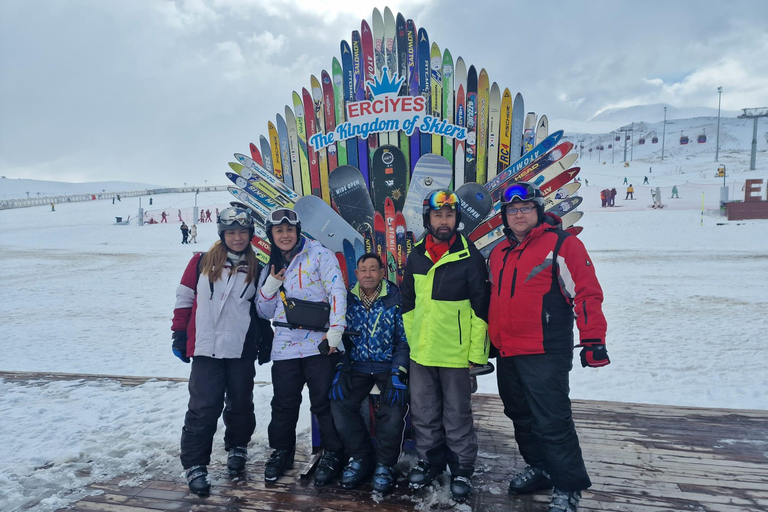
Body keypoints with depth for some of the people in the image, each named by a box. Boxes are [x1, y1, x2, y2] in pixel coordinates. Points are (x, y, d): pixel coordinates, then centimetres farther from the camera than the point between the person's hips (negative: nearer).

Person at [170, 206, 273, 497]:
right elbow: (184, 298, 5)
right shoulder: (202, 262, 1)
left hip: (242, 350, 2)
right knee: (204, 408, -3)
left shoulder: (256, 270, 6)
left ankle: (237, 448, 36)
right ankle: (195, 465, 11)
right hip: (206, 348, -2)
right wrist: (179, 335, 4)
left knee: (240, 404, 13)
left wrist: (265, 343, 10)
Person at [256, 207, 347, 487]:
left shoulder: (319, 254, -2)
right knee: (284, 404, 12)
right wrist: (271, 285, -2)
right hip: (285, 347, 5)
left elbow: (337, 290, -10)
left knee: (324, 402, 3)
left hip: (320, 345, -4)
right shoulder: (270, 268, 14)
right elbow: (265, 312, 16)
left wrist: (335, 330, -20)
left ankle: (332, 454, 22)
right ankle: (281, 451, 34)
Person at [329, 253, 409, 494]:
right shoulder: (348, 300, 2)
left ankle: (385, 465, -2)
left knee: (394, 406, -26)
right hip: (357, 366, 3)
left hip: (389, 366, -3)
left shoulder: (396, 299, -7)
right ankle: (360, 458, 3)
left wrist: (398, 374, -18)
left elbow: (404, 340, -8)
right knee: (339, 402, -19)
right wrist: (340, 370, -7)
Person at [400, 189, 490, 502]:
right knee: (423, 412, 16)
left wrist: (477, 353, -9)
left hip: (456, 354, -4)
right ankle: (430, 459, 35)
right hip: (421, 352, 5)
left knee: (457, 415, 8)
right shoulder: (416, 256, 4)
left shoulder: (470, 257, -9)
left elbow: (481, 308, -8)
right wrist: (412, 339, 13)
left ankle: (462, 468, 26)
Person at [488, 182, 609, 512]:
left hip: (544, 352, -7)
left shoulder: (561, 244, -7)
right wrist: (486, 342, 25)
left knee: (552, 422, -5)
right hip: (506, 354, 8)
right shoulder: (498, 253, 14)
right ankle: (540, 469, 37)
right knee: (521, 417, 18)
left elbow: (587, 293, -11)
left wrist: (592, 341, -15)